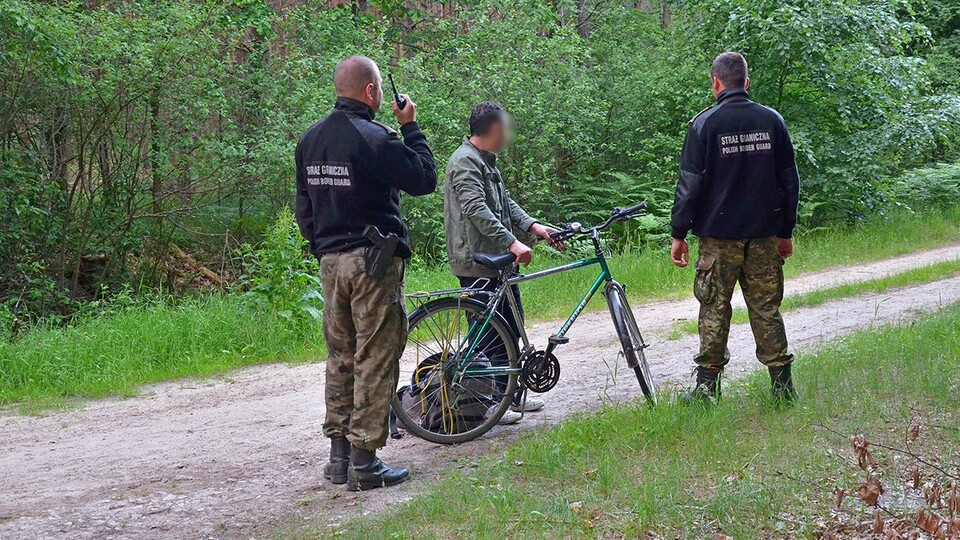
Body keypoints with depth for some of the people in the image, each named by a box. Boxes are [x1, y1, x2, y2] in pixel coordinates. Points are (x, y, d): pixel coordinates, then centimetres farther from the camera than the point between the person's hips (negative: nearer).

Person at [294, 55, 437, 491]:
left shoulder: (310, 139, 10)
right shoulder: (374, 138, -16)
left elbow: (304, 208, 16)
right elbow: (424, 179, -10)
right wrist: (410, 127, -2)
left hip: (330, 261, 8)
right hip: (374, 262, -7)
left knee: (340, 357, 14)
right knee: (375, 359, -3)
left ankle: (339, 454, 18)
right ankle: (364, 461, -3)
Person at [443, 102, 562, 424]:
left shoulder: (487, 161, 19)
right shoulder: (465, 162, -15)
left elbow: (505, 202, 19)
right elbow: (477, 210, -26)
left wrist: (532, 226, 3)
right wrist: (512, 243, -32)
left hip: (499, 260, 11)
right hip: (477, 263, -11)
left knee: (511, 330, 14)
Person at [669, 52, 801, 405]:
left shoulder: (705, 124, -7)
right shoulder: (772, 121, 4)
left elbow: (690, 184, -7)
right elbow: (790, 181, 9)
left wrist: (679, 234, 0)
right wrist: (785, 232, 17)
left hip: (719, 235, -3)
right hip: (765, 236, 3)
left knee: (714, 309, 4)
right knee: (766, 308, 8)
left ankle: (707, 386, 7)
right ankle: (782, 384, 8)